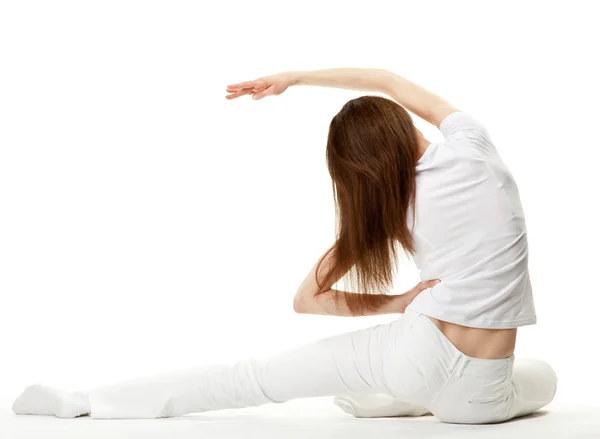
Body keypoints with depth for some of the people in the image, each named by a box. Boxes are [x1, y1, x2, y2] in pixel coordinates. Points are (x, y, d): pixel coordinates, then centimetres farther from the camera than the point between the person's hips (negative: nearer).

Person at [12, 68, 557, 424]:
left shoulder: (389, 210, 0)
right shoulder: (470, 143, -3)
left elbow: (308, 298, 7)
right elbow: (387, 81, 16)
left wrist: (402, 303, 7)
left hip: (415, 353, 0)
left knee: (257, 377, 8)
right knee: (541, 378, 36)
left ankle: (82, 402, 8)